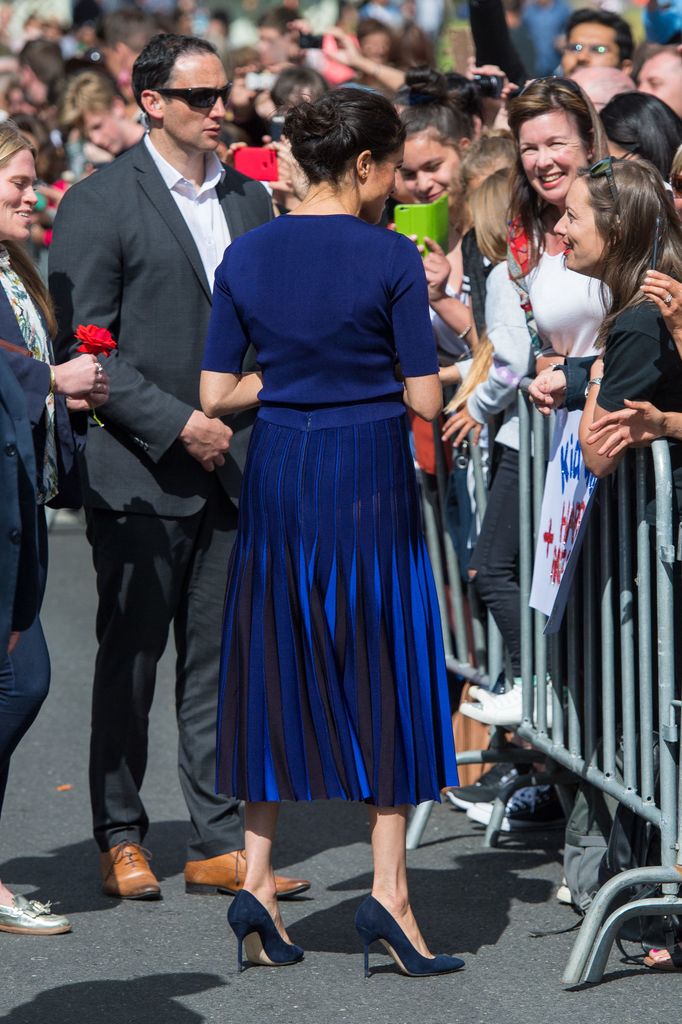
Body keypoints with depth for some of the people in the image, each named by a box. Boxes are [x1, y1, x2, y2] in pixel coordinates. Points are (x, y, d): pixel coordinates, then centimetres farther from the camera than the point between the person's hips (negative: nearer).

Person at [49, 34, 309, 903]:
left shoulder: (250, 200, 13)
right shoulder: (99, 204, -6)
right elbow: (82, 346, -10)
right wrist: (175, 422, -16)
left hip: (232, 468, 5)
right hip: (140, 472, -5)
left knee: (220, 660, 6)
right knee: (130, 660, 4)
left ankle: (219, 843, 11)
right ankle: (120, 840, 15)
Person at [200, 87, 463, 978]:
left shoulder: (247, 255, 1)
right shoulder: (391, 258, -10)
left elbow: (216, 395, 2)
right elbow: (425, 399, -10)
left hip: (278, 475, 4)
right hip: (369, 478, -4)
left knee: (274, 672, 12)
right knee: (383, 674, 5)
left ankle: (258, 883, 7)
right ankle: (388, 894, 1)